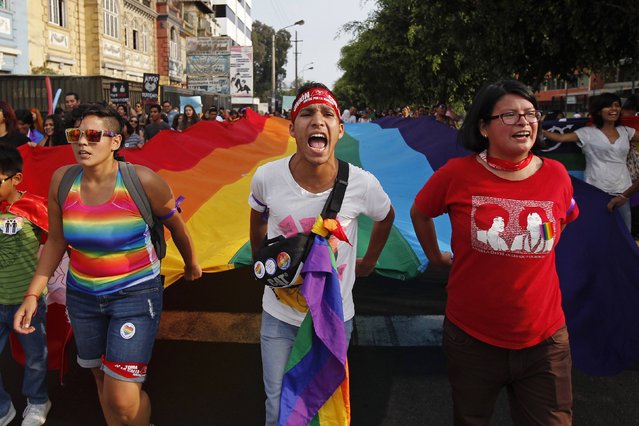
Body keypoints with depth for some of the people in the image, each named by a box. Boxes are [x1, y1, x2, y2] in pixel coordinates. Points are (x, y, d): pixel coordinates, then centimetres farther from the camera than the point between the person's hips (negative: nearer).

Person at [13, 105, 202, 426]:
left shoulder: (141, 180, -18)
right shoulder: (61, 180, -7)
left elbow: (175, 224, -2)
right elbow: (55, 241, 3)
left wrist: (191, 264, 12)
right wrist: (32, 295, -3)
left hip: (136, 293, -4)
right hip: (82, 294, 4)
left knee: (123, 399, -6)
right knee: (102, 379, 20)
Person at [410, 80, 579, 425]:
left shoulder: (556, 175, -5)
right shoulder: (457, 173, -12)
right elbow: (419, 213, 7)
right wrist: (435, 257, 10)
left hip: (544, 341, 2)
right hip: (471, 338, -1)